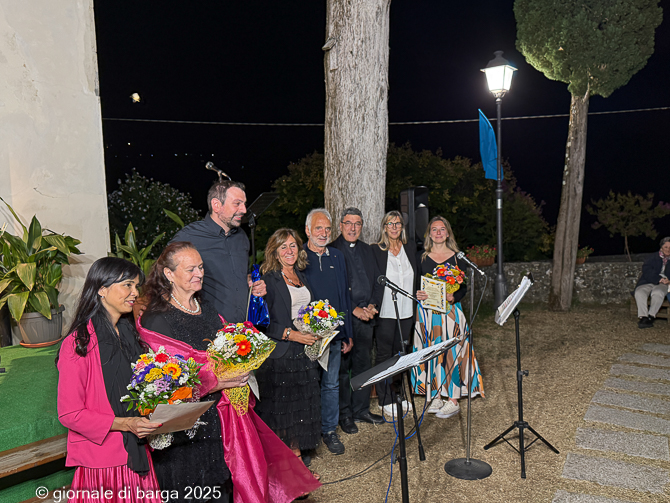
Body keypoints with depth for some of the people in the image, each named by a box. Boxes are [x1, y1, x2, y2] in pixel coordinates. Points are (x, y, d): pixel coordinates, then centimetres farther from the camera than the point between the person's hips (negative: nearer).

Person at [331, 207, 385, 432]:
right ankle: (344, 414, 16)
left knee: (363, 364, 13)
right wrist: (354, 310, -15)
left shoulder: (366, 250, 15)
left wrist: (372, 305, -1)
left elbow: (378, 281, 15)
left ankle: (361, 409, 28)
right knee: (342, 366, 2)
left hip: (366, 317, 6)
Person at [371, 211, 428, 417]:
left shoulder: (411, 249, 9)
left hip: (406, 312, 5)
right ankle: (384, 400, 16)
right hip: (385, 312, -5)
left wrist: (420, 294, 2)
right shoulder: (375, 250, -6)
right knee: (384, 355, 4)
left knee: (401, 354, 15)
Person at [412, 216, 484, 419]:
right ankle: (436, 397, 17)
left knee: (451, 352, -3)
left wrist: (454, 296, -17)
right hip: (427, 312, 2)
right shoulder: (422, 258, 8)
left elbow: (464, 286, 2)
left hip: (450, 310, -2)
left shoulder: (457, 257, 4)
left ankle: (453, 400, 7)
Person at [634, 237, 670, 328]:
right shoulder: (653, 258, 17)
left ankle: (651, 316, -31)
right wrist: (659, 279, -15)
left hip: (663, 285, -1)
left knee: (658, 293, -37)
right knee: (639, 292, -32)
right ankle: (643, 317, -35)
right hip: (647, 283, 1)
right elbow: (646, 270, 0)